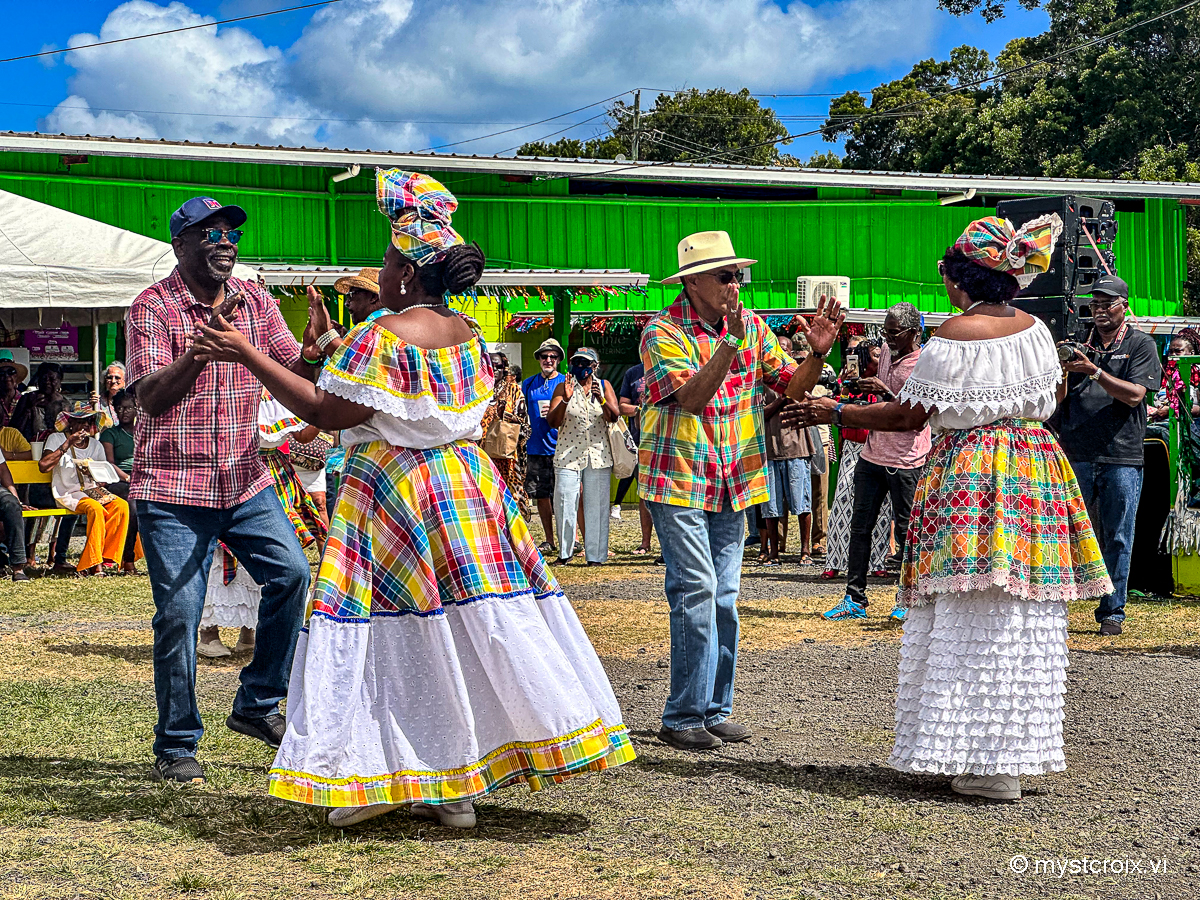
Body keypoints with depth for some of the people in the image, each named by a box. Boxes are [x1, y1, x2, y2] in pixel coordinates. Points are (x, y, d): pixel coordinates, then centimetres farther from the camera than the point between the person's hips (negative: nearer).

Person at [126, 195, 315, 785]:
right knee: (179, 612, -5)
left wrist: (313, 353, -21)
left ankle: (256, 705, 12)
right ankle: (176, 747, 9)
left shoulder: (255, 301, 6)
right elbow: (151, 397, -19)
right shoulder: (152, 308, -9)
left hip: (245, 481, 5)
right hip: (173, 488, -5)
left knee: (291, 573, -4)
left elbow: (293, 373, 2)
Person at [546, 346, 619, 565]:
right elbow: (552, 421, -4)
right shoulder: (563, 387, 6)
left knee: (596, 506, 0)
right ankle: (565, 552, 6)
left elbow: (614, 417, -3)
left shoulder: (604, 386, 9)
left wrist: (601, 400, -21)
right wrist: (565, 399, -19)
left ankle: (596, 555, 6)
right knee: (565, 504, -7)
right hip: (568, 454, -1)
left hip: (598, 455, 1)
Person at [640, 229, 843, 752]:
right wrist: (729, 344, -34)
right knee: (696, 591, -12)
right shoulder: (663, 332, -11)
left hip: (733, 485, 6)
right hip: (679, 482, -6)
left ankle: (715, 711, 18)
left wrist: (817, 354, -13)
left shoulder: (751, 326, 6)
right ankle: (683, 718, -5)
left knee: (724, 599, 8)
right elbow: (691, 397, -25)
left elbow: (792, 386, 6)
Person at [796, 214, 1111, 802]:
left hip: (970, 474, -7)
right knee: (1027, 620, 10)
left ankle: (986, 763, -4)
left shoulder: (955, 335, -12)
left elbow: (909, 416, -10)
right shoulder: (1034, 329, 8)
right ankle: (1020, 748, 17)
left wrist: (838, 413, 0)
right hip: (1038, 470, 7)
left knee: (974, 622, -4)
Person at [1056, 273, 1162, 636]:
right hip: (1076, 455, 2)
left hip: (1121, 457, -2)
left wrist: (1094, 371, -17)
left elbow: (1134, 394, -9)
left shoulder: (1141, 344, 4)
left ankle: (1112, 611, 12)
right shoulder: (1078, 343, 13)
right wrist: (1060, 369, -10)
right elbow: (1059, 398, 9)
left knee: (1117, 540, 3)